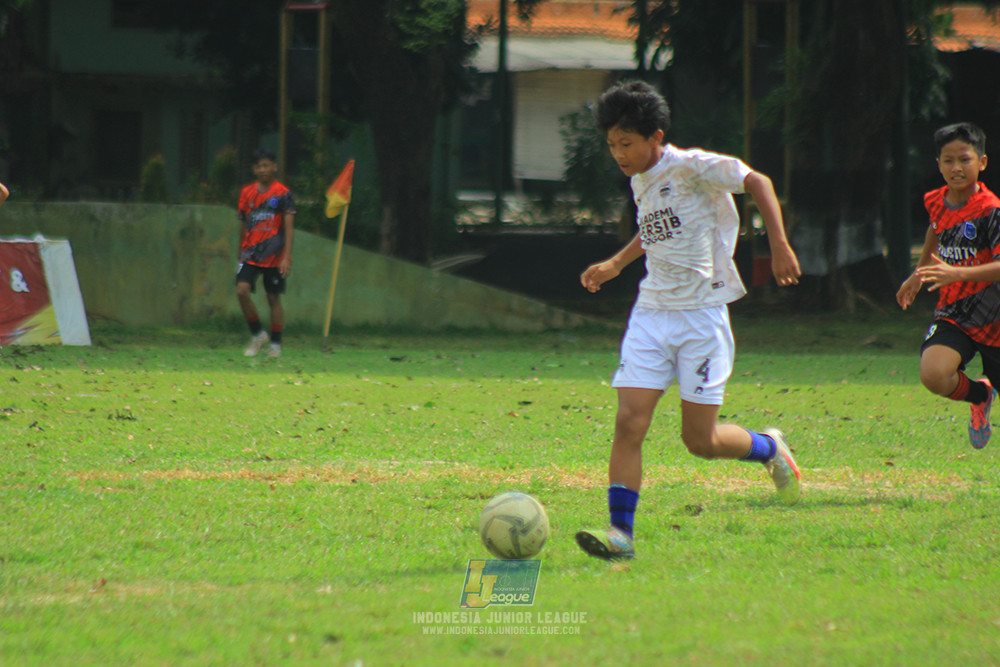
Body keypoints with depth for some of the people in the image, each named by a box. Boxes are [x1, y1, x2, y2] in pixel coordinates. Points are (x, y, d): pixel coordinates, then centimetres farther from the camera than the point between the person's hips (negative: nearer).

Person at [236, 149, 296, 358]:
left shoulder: (282, 194, -4)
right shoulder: (247, 193, 9)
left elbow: (289, 226, -7)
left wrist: (287, 257, -15)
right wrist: (241, 253, 18)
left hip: (273, 256, -3)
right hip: (250, 254, 3)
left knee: (273, 298, 2)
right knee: (242, 290, -14)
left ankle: (275, 344, 14)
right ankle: (257, 334, 3)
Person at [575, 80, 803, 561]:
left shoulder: (690, 167, -12)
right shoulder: (639, 180, 11)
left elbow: (758, 183, -9)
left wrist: (780, 247, -15)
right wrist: (616, 264, 24)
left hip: (702, 313, -6)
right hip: (651, 313, 6)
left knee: (700, 440, -2)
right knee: (629, 422, -10)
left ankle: (768, 449, 28)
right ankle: (620, 531, -10)